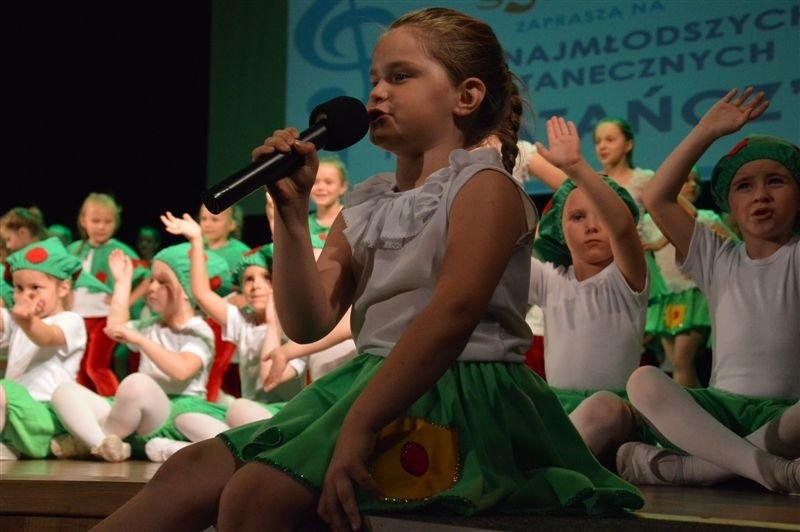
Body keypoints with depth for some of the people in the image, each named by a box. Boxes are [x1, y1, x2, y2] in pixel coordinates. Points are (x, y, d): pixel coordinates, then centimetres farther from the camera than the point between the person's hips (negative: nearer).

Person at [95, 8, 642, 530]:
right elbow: (308, 323, 9)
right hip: (369, 381, 7)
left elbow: (453, 314, -22)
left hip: (459, 394, -7)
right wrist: (292, 210, -2)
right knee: (195, 468, -8)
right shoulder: (364, 207, 16)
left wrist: (359, 425, -30)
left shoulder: (484, 186, -6)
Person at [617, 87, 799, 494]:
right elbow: (657, 200, 8)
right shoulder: (719, 259, 15)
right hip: (722, 407, 3)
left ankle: (680, 468, -35)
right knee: (644, 381, -27)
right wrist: (707, 132, 5)